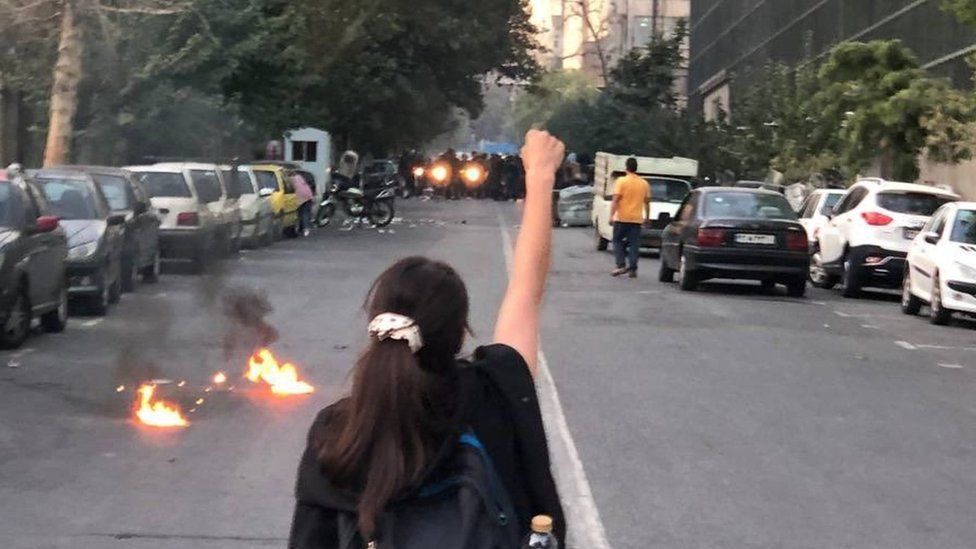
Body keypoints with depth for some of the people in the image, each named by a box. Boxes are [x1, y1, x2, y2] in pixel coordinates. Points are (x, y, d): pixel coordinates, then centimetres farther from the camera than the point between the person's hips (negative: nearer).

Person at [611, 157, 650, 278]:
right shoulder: (644, 183, 7)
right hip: (637, 218, 3)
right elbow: (647, 202, 12)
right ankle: (633, 268, 0)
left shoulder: (621, 181, -7)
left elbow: (615, 200, -14)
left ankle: (621, 265, -4)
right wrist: (647, 216, 20)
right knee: (634, 244, 5)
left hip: (622, 218, -3)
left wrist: (611, 215, -13)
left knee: (618, 241, 8)